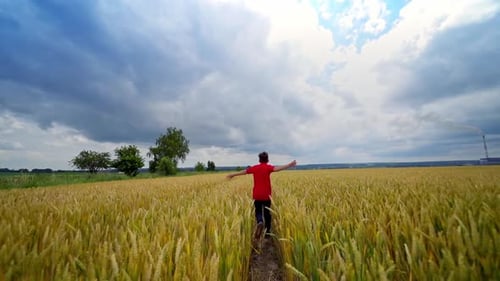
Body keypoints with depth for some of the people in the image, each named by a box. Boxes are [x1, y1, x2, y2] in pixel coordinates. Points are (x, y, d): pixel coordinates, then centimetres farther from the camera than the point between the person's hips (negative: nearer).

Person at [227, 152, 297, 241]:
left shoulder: (254, 167, 5)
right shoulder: (268, 167, -6)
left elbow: (244, 171, 14)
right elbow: (276, 168, -26)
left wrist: (233, 175, 28)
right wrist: (289, 165, -35)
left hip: (257, 195, 2)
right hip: (266, 195, -1)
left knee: (258, 211, 12)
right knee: (267, 213, 14)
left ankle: (260, 222, -19)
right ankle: (267, 232, 22)